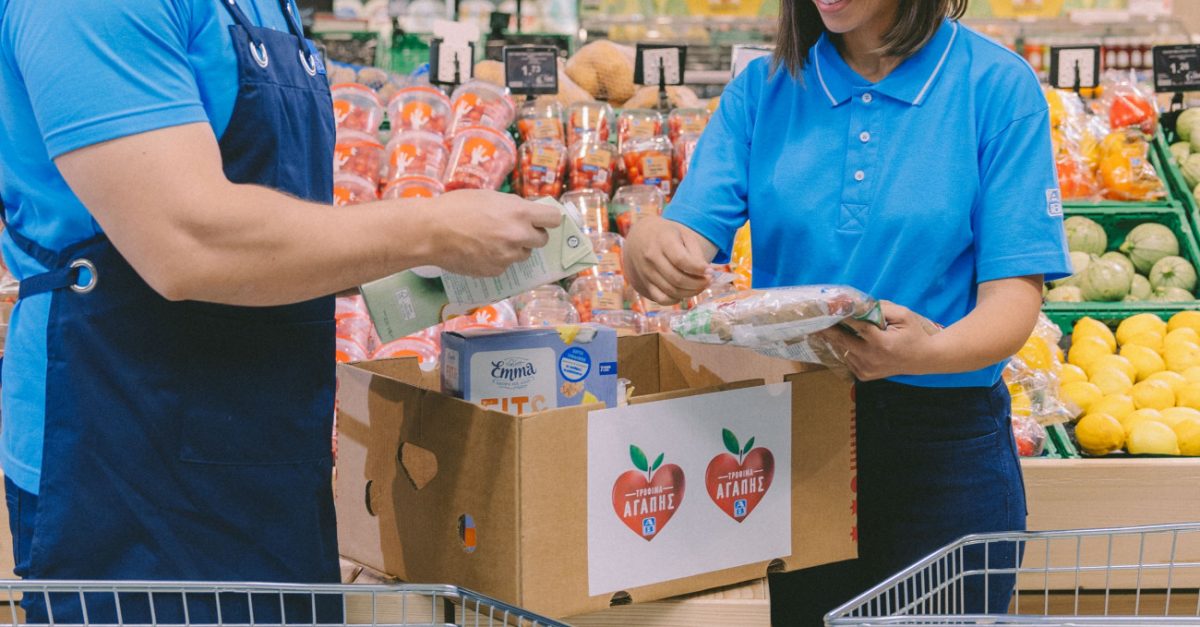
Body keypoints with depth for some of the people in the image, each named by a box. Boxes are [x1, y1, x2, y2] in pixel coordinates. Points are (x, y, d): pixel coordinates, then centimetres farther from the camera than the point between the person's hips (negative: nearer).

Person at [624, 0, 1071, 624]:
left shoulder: (997, 86, -6)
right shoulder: (763, 88, 3)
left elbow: (1013, 298, -11)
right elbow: (687, 244, -6)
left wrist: (928, 351, -32)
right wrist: (647, 247, -30)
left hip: (943, 447, -2)